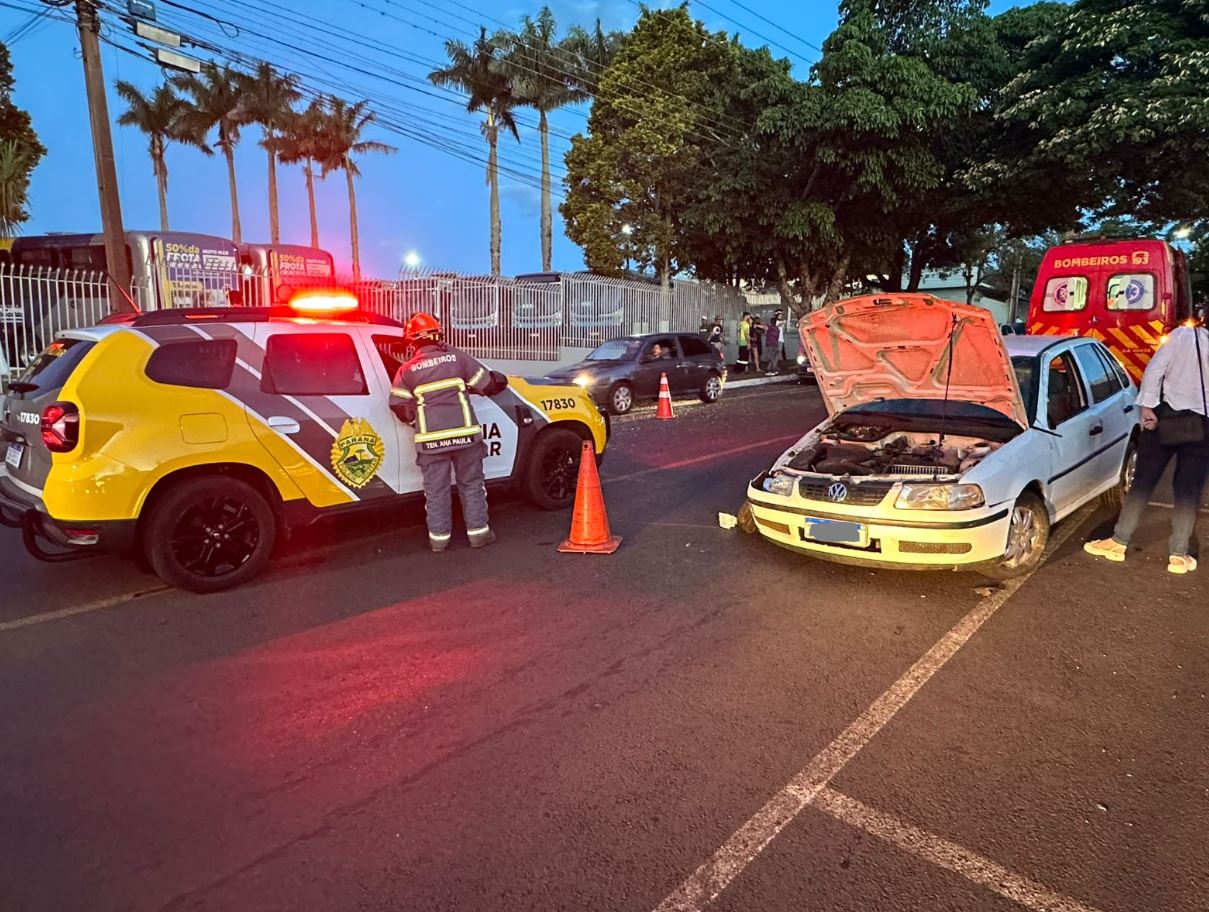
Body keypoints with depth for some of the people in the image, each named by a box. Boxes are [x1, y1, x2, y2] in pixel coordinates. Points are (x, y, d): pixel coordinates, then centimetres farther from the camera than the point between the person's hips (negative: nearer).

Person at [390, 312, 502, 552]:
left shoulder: (407, 370, 2)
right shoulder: (457, 357, 1)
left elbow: (399, 407, 2)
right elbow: (486, 385, 6)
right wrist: (500, 382, 29)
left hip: (431, 439, 0)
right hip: (464, 434, 0)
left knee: (436, 490, 10)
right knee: (472, 484, 12)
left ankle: (439, 537, 15)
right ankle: (478, 532, 16)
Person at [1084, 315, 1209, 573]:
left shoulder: (1182, 335, -2)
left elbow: (1154, 369, -10)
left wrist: (1147, 405, -10)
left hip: (1167, 416, -1)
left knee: (1143, 481, 6)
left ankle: (1118, 542, 6)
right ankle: (1179, 554, 6)